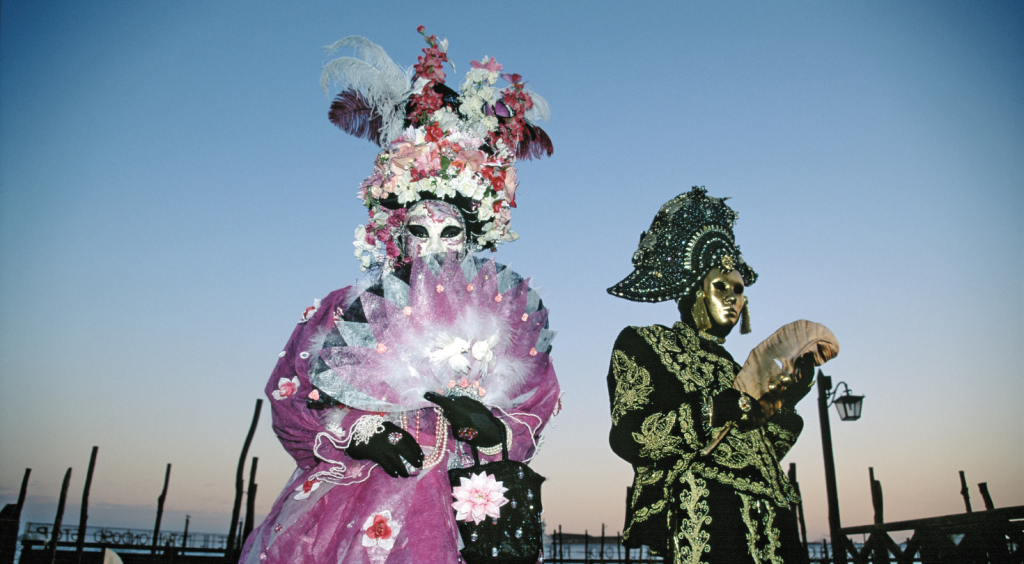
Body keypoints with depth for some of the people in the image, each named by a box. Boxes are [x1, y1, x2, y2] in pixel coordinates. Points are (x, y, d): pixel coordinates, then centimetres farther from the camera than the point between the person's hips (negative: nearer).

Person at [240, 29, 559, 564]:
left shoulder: (505, 319, 7)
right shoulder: (350, 311, 6)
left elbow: (529, 425, 8)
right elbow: (290, 403, 6)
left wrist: (491, 431, -13)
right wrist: (356, 432, -10)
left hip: (457, 516, 1)